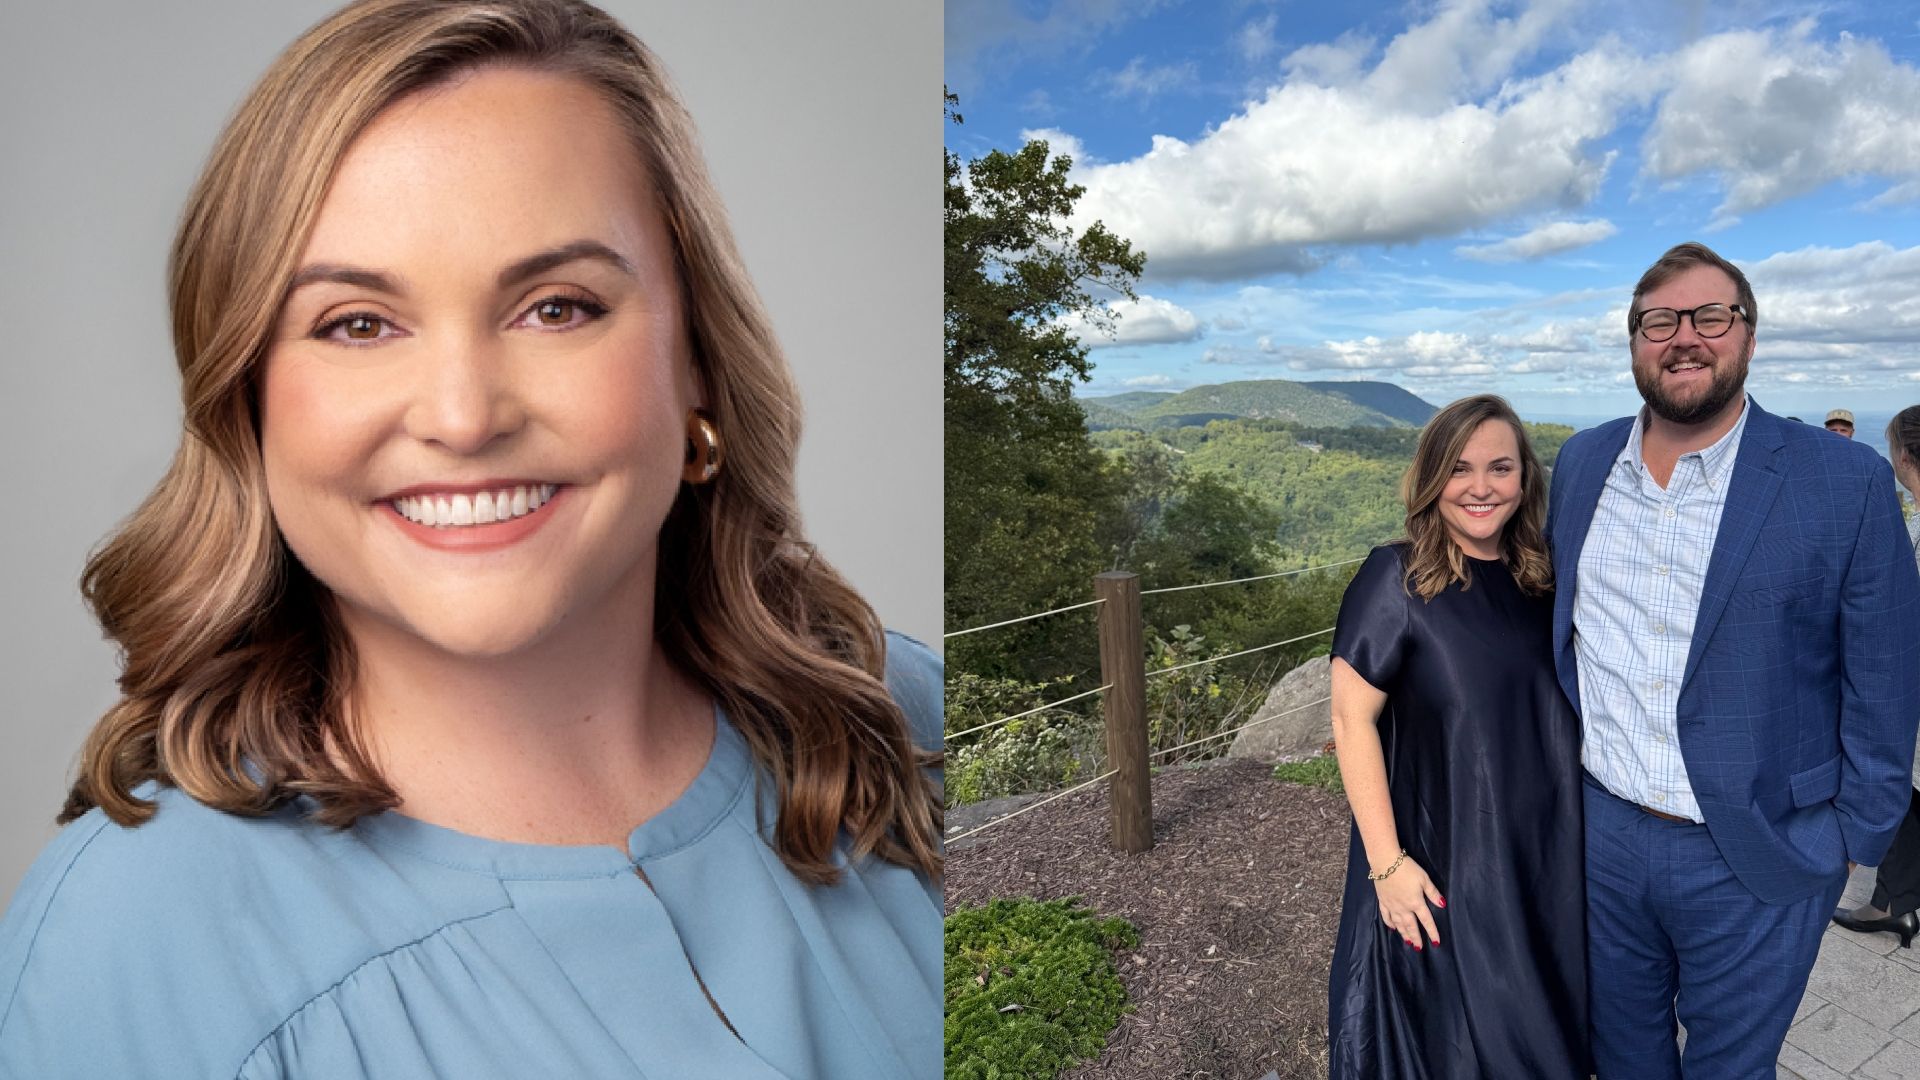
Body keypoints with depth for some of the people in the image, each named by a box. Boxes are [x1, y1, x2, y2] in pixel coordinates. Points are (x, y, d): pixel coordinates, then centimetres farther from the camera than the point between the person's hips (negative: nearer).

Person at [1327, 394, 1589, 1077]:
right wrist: (1386, 862, -20)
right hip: (1437, 864, -5)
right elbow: (1351, 718, -18)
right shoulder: (1395, 579, -16)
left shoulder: (1538, 582, 1)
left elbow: (1553, 710, 13)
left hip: (1541, 861, 6)